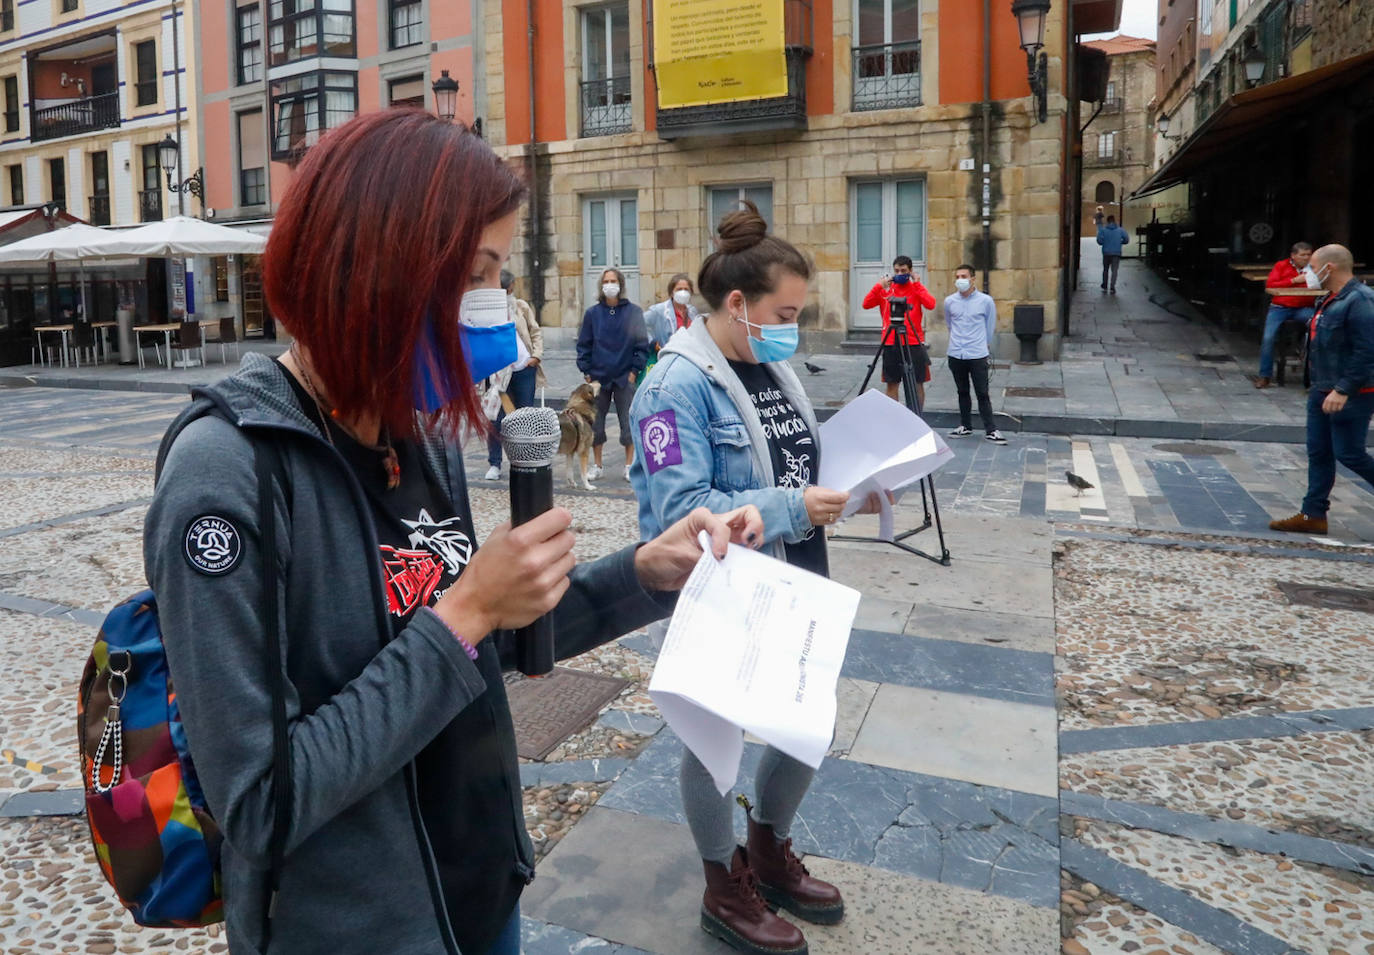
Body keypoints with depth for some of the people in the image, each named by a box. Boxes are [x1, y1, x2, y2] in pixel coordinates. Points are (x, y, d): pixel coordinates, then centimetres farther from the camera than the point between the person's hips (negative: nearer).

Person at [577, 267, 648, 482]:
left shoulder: (633, 311, 0)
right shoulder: (593, 313, 4)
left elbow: (642, 343, 2)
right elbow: (583, 344, 8)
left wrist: (635, 370, -4)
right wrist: (586, 371, 1)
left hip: (625, 377, -2)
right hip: (598, 377, 2)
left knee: (628, 422, 2)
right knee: (595, 422, 6)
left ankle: (629, 466, 14)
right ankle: (597, 465, 19)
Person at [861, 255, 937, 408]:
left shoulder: (917, 288, 4)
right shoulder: (885, 289, 8)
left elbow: (930, 304, -14)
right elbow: (866, 304, -4)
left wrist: (917, 284, -13)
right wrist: (879, 286, -13)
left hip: (914, 344, -1)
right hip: (891, 343, 1)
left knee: (917, 383, 2)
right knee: (892, 383, 3)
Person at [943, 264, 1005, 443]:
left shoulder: (986, 301, -4)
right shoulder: (949, 302, 2)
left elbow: (990, 326, 8)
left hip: (978, 355, -3)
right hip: (956, 354, 3)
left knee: (982, 394, -2)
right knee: (962, 392, 12)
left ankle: (991, 430, 2)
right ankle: (965, 426, 23)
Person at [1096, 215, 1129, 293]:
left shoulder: (1103, 229, -4)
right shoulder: (1120, 230, 0)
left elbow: (1099, 241, -12)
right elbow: (1126, 239, 1)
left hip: (1106, 253, 1)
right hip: (1116, 253, -1)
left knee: (1105, 270, 16)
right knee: (1114, 270, -1)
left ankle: (1104, 286, 24)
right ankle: (1112, 287, -15)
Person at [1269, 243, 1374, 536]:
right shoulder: (1330, 300, 13)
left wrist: (1343, 390, -25)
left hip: (1351, 396, -10)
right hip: (1323, 391, 10)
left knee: (1349, 454, -4)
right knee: (1318, 454, 9)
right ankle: (1313, 516, 14)